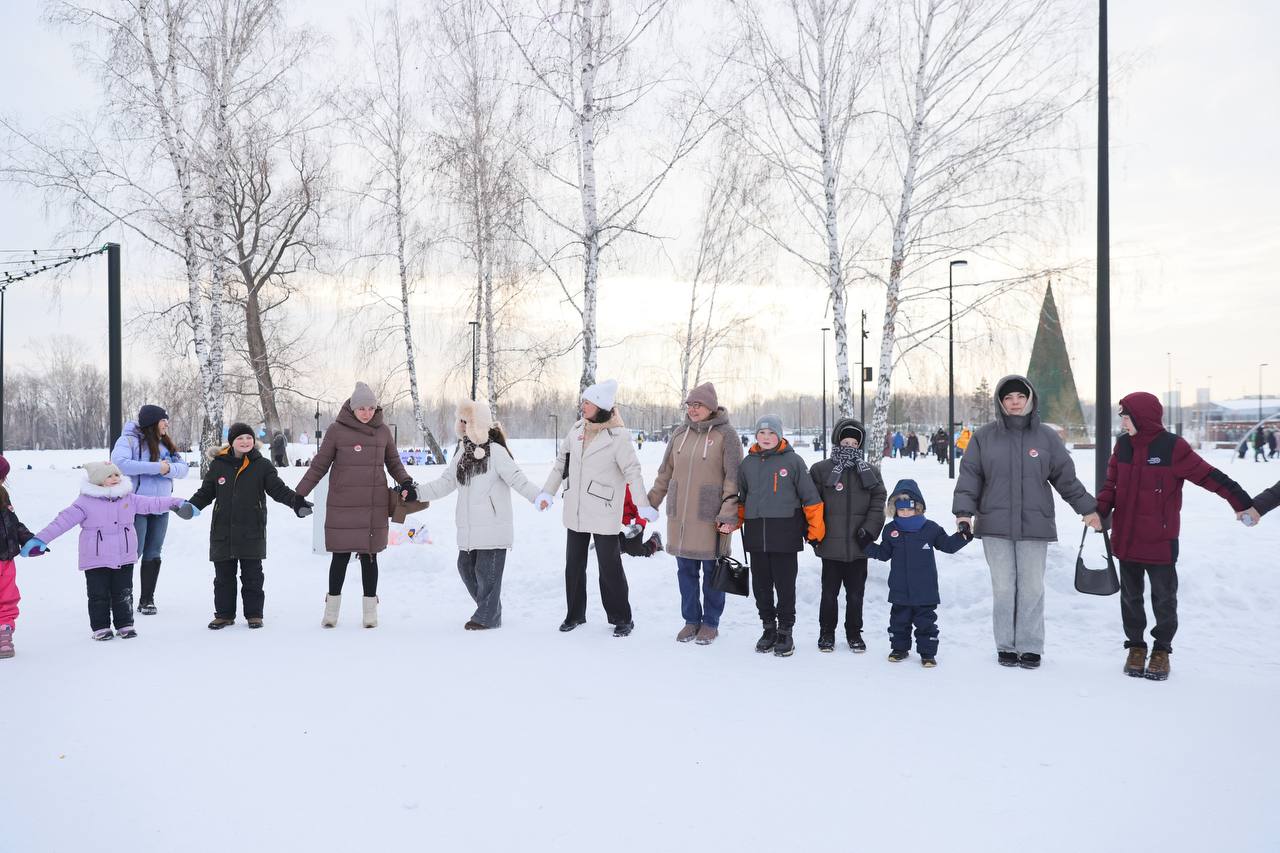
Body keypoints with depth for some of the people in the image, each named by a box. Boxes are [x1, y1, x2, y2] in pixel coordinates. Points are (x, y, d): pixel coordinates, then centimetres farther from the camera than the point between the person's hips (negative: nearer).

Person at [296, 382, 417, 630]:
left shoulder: (383, 431, 4)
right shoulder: (337, 430, -5)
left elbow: (393, 463, 15)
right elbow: (319, 465, 1)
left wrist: (406, 483, -2)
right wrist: (298, 494, -1)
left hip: (374, 507, 2)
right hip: (342, 506, -2)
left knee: (369, 556, 7)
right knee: (341, 555, 3)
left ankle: (370, 608, 17)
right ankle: (332, 607, 20)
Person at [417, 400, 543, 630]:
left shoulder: (495, 451, -11)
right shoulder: (462, 452, 12)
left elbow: (516, 478, -17)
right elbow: (446, 482, 18)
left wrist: (536, 496, -31)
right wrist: (417, 493, 12)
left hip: (492, 525, -8)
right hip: (468, 527, 8)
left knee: (486, 570, -3)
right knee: (466, 567, 12)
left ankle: (488, 616, 12)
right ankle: (488, 609, 28)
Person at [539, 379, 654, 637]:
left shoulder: (618, 436, -13)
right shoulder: (577, 430, 4)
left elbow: (633, 472, -14)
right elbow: (561, 462, 14)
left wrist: (644, 506, -18)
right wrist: (547, 492, 12)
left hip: (603, 514, -6)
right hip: (575, 511, 6)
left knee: (610, 565, -1)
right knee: (574, 564, 13)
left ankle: (621, 618, 14)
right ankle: (575, 614, 28)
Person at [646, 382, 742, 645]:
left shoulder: (725, 434, -7)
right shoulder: (680, 433, 8)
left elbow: (733, 476, -9)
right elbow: (666, 471, 16)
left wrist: (728, 513, -16)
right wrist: (651, 502, 17)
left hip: (710, 515, -4)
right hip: (679, 514, 5)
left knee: (711, 570, 7)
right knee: (686, 570, 11)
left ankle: (710, 624, 21)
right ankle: (691, 620, 24)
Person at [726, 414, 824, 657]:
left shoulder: (792, 461, -2)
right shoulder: (748, 463, 10)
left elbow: (810, 497, -2)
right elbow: (742, 499, 20)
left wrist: (815, 530, -5)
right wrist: (733, 523, 8)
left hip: (785, 535, -4)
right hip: (756, 535, 4)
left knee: (785, 586, 2)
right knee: (761, 585, 10)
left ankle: (785, 632, 15)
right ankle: (769, 628, 24)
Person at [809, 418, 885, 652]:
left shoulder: (870, 472, 6)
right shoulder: (820, 470, -2)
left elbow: (877, 504, 3)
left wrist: (869, 530, -8)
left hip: (859, 545, 2)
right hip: (831, 545, -2)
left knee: (856, 593, 11)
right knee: (829, 592, 9)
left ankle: (854, 633, 26)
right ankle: (826, 633, 23)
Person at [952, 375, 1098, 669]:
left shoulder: (1046, 437, 5)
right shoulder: (984, 436, 4)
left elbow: (1066, 477, 12)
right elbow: (969, 476, 3)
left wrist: (1087, 508, 13)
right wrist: (964, 511, -7)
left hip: (1035, 525, 0)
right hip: (995, 525, 0)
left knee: (1032, 588, 4)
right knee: (1003, 588, 5)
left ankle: (1030, 647, 14)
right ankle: (1006, 646, 15)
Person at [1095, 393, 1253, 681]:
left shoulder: (1172, 447, -12)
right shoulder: (1123, 445, 2)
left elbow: (1209, 476, -11)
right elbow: (1111, 484, 7)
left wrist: (1242, 502, -14)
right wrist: (1100, 510, -8)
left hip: (1160, 541, -4)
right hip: (1125, 539, 4)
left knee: (1164, 598, 9)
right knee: (1131, 595, 13)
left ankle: (1162, 649, 25)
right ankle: (1136, 646, 27)